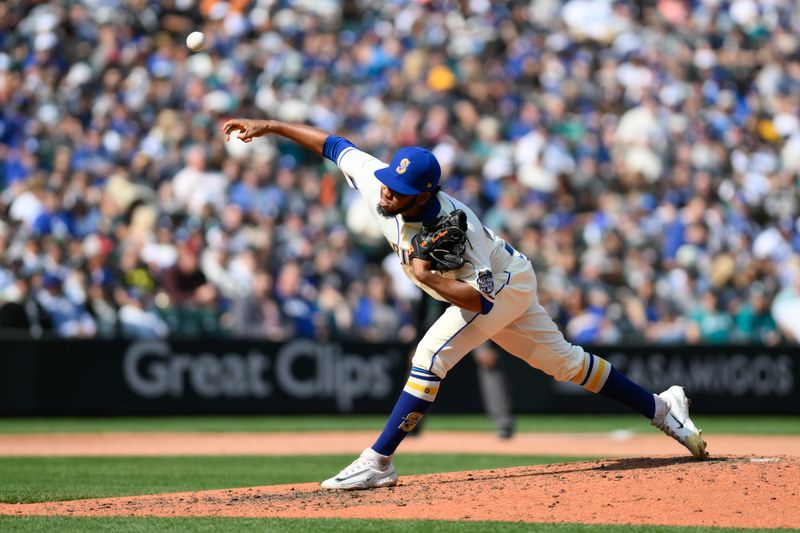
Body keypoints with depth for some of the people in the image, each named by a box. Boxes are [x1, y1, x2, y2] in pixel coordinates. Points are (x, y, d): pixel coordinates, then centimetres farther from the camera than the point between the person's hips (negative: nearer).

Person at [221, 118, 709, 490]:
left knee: (431, 356, -22)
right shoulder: (378, 181, -22)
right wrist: (268, 126, -14)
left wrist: (428, 278, -43)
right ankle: (660, 407, 27)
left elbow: (482, 298, -37)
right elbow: (331, 143, -11)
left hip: (506, 285, -8)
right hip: (476, 287, 8)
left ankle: (378, 462, -18)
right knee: (564, 362, 16)